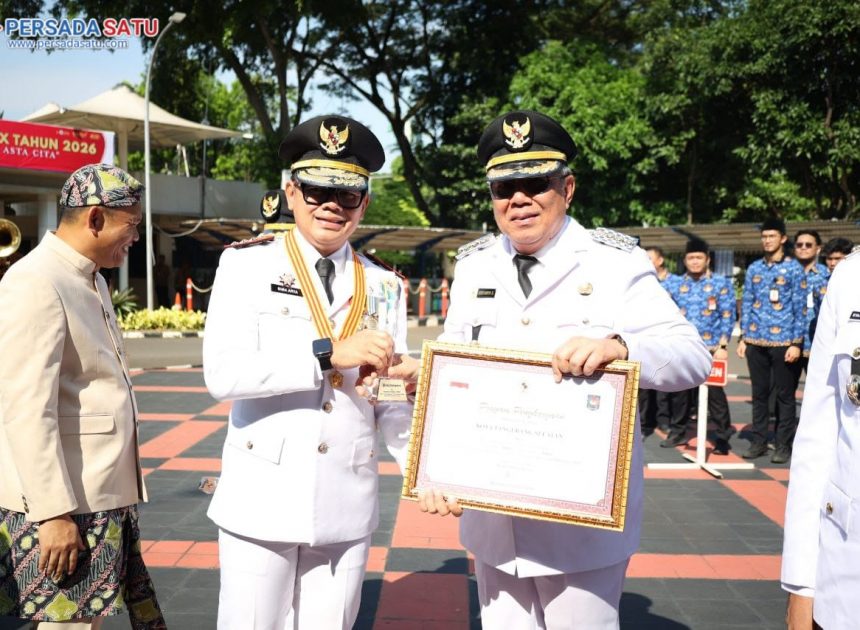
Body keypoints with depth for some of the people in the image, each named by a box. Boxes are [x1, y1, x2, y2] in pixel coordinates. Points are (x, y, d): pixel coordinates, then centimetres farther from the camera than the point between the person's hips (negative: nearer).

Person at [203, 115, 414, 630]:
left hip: (348, 508, 3)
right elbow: (223, 374, -17)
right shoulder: (248, 266, -4)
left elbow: (392, 400, 4)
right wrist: (330, 353, -22)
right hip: (262, 504, -2)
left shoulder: (383, 287, 6)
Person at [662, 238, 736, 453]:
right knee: (680, 390, 9)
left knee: (714, 391, -3)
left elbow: (727, 317, -3)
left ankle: (723, 436, 7)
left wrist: (722, 346, -11)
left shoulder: (721, 283, 2)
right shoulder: (676, 285, 10)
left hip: (711, 347, -3)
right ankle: (678, 432, 23)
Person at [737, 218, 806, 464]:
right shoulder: (754, 269, 10)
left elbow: (800, 308, -4)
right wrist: (743, 337, 6)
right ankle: (758, 441, 18)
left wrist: (796, 343, -9)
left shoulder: (793, 268, -1)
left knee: (785, 395, 4)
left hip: (783, 342, -4)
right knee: (759, 394, 10)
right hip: (756, 342, 4)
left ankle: (784, 445, 11)